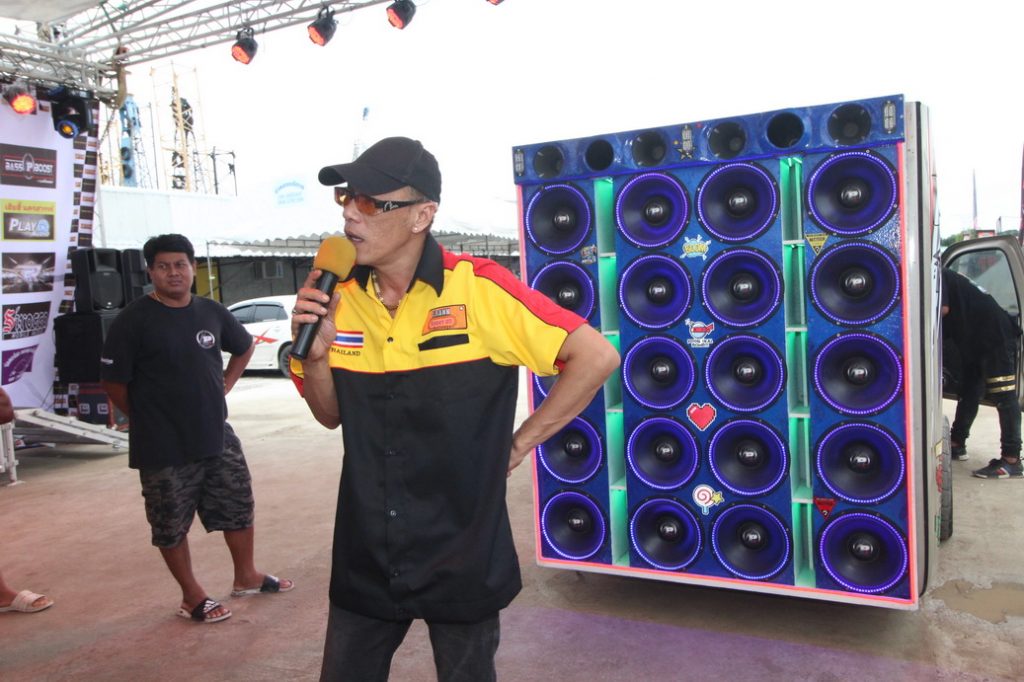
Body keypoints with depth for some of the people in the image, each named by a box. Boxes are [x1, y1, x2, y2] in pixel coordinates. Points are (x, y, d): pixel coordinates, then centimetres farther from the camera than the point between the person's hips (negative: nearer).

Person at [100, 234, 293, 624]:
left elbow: (244, 347, 21)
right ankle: (192, 597, 25)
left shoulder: (211, 312, 3)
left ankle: (246, 577, 35)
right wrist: (148, 420, -2)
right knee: (171, 526, 7)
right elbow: (113, 381, -9)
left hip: (218, 438, 5)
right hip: (164, 449, -5)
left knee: (239, 507, 15)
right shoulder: (134, 320, -12)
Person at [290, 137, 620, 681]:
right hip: (365, 559, 4)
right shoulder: (339, 299, -2)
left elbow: (596, 357, -15)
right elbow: (331, 416, 8)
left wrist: (519, 443, -11)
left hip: (462, 556, -3)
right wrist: (315, 353, -12)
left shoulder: (479, 289, -17)